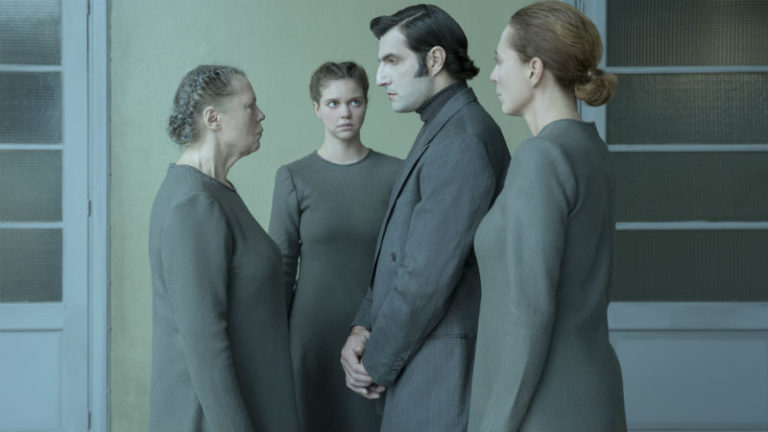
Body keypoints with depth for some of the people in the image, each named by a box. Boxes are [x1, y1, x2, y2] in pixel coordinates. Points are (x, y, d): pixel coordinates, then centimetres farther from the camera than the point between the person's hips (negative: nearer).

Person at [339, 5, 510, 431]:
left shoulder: (463, 139, -18)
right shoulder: (441, 132, 15)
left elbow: (430, 273, -22)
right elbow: (399, 252, 15)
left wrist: (377, 362, -11)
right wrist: (362, 328, 2)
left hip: (442, 369, -9)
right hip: (420, 367, 9)